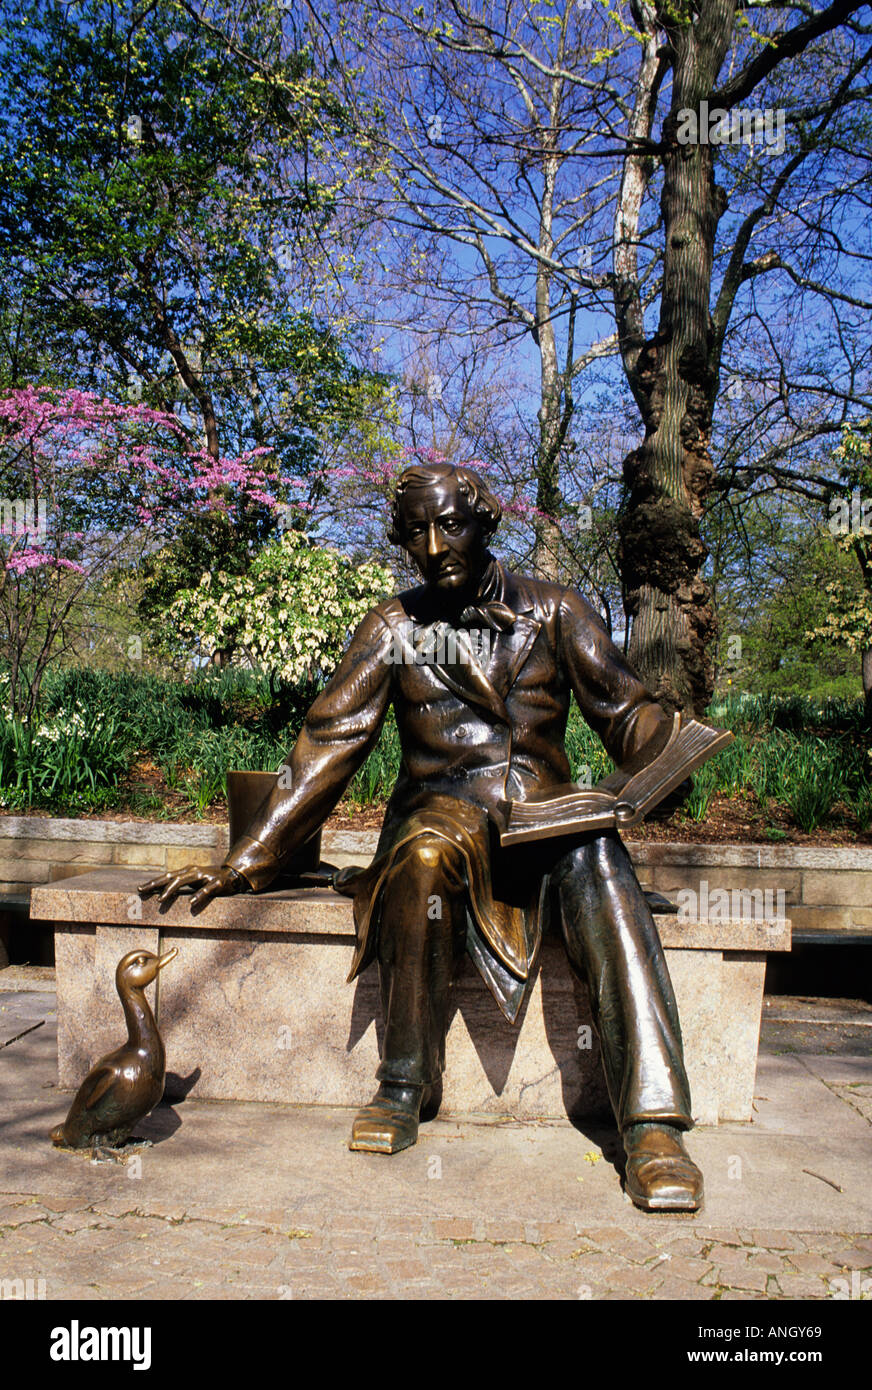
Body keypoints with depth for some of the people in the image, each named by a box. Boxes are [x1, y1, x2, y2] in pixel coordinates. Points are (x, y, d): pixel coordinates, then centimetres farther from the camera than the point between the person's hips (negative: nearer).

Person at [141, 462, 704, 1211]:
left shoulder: (552, 611, 9)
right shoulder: (395, 628, 9)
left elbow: (625, 708, 5)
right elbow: (329, 745, 4)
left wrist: (663, 742, -21)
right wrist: (243, 864, -2)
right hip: (442, 809, 0)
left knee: (599, 869, -34)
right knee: (426, 850, -36)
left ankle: (654, 1123, -34)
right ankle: (406, 1085, -18)